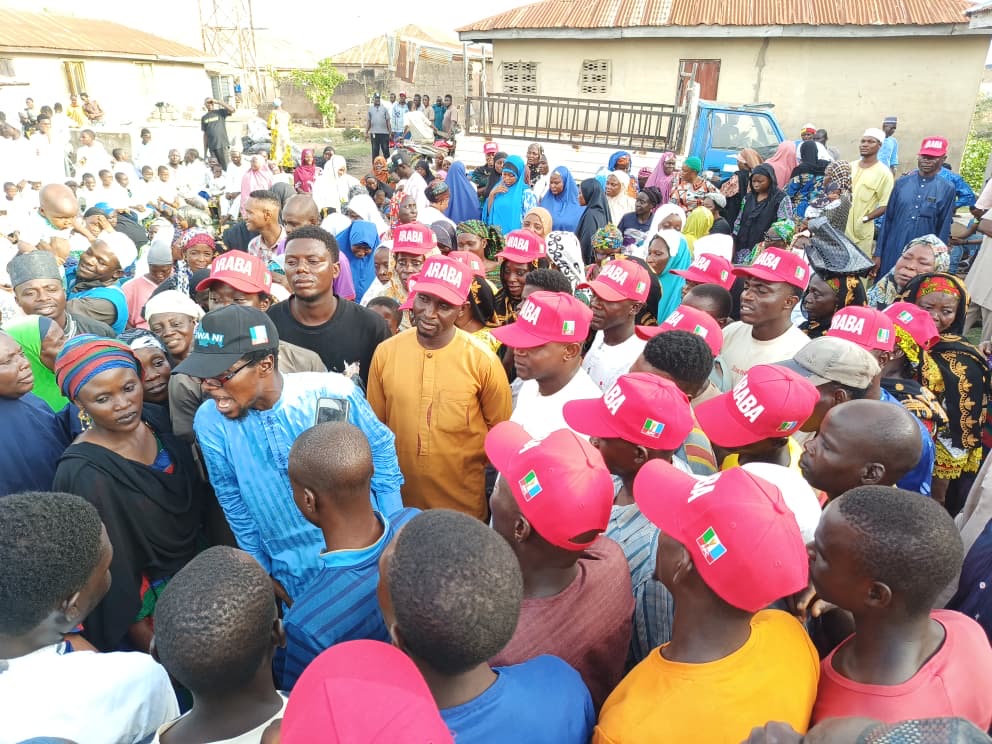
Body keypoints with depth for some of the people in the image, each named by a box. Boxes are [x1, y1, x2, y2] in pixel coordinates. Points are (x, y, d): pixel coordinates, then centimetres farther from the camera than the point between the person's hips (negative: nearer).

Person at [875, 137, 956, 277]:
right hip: (892, 252, 1)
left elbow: (944, 230, 2)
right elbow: (888, 219, 5)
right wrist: (878, 253, 2)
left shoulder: (947, 189, -1)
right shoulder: (901, 183, 3)